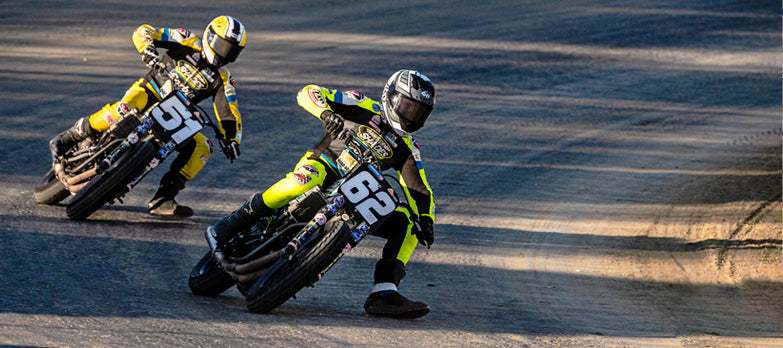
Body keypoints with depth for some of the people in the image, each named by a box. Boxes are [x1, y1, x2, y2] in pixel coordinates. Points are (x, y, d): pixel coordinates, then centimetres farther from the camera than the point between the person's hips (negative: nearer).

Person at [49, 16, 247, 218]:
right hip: (148, 90, -4)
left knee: (202, 147, -16)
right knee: (126, 108, -38)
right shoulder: (189, 43, -1)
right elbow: (142, 32, -4)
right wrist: (148, 50, -26)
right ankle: (69, 138, -21)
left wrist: (232, 139, -18)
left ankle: (161, 201, -18)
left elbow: (229, 114, 1)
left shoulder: (222, 79, 5)